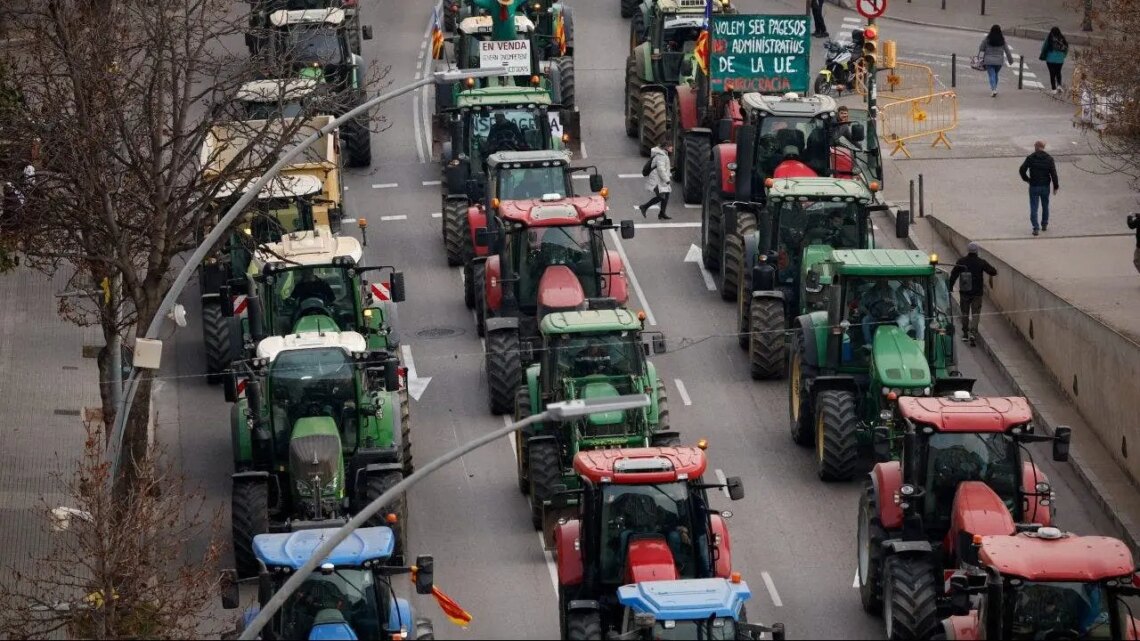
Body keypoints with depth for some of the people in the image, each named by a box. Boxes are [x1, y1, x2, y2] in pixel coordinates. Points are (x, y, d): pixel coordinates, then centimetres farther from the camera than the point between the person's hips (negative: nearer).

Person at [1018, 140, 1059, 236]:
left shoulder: (1030, 158, -7)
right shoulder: (1049, 159, -4)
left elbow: (1022, 170, -11)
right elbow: (1053, 173, -7)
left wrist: (1027, 179, 5)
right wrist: (1056, 186, 1)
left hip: (1033, 186, -2)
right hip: (1045, 186, 2)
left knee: (1034, 207, 1)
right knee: (1045, 206, 20)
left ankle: (1035, 228, -7)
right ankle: (1044, 225, 29)